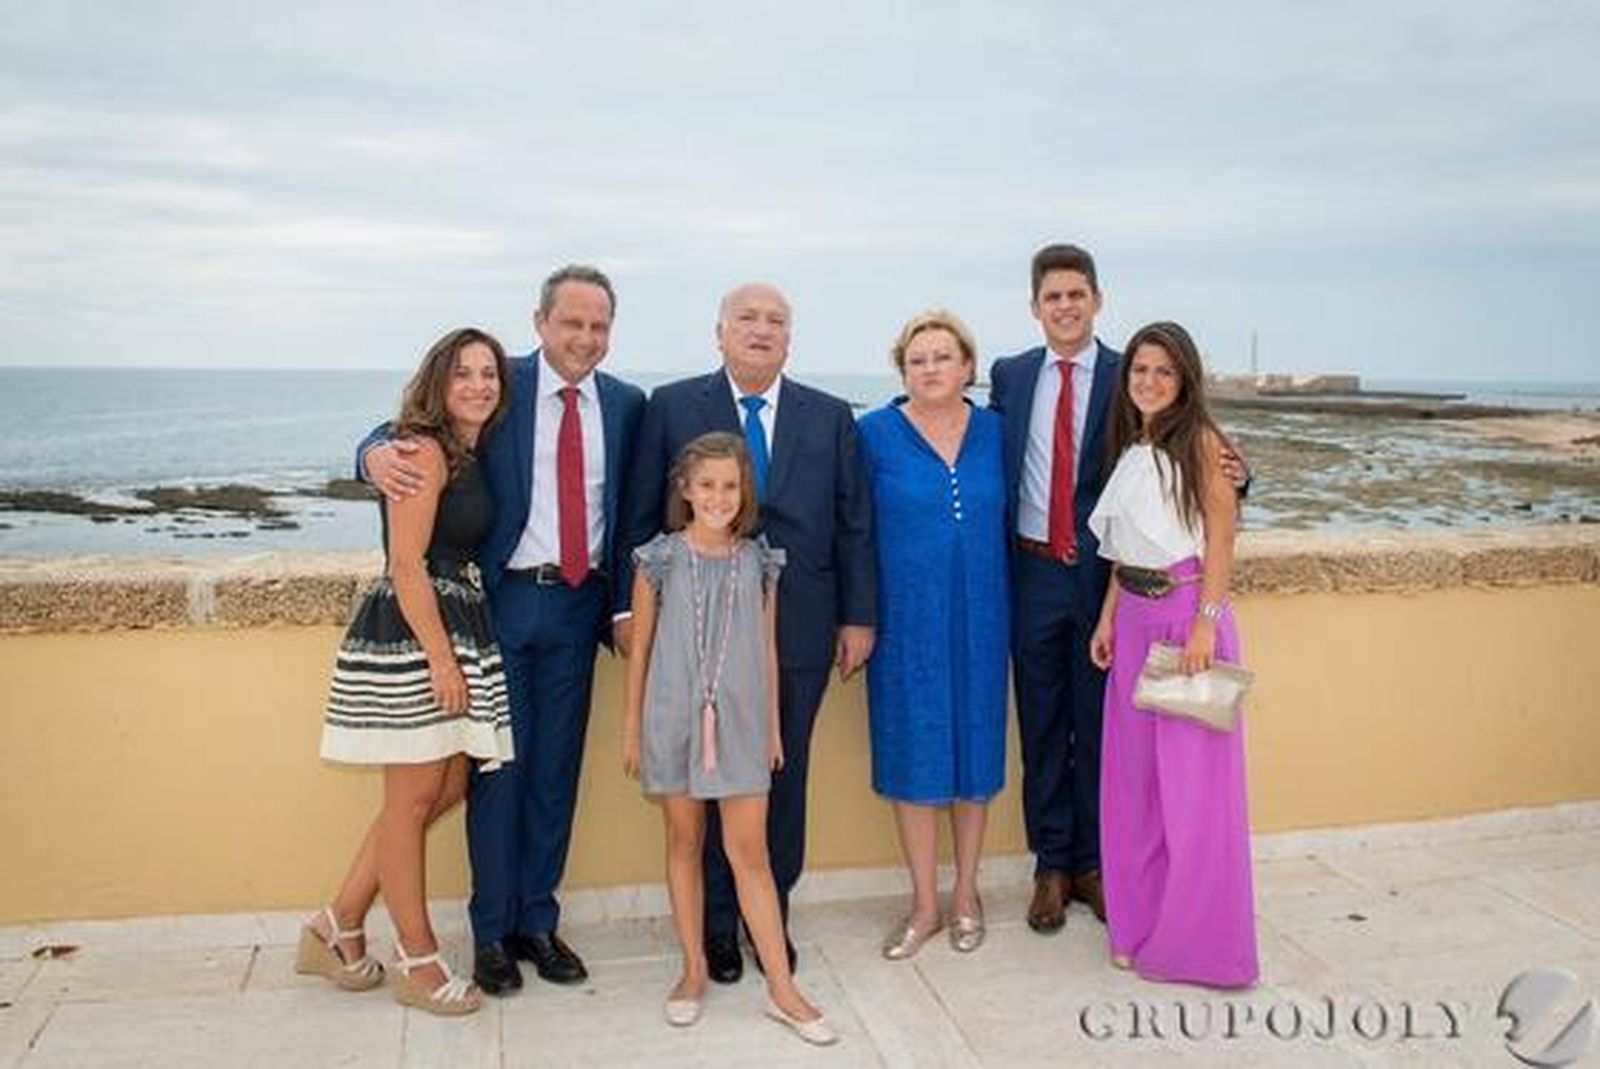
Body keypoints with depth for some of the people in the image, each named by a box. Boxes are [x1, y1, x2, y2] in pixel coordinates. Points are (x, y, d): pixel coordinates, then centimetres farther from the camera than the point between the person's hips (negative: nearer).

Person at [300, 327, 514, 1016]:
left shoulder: (471, 457, 15)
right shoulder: (425, 450, -12)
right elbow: (406, 564, -17)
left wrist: (456, 654, 9)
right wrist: (441, 659, -19)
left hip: (454, 631, 9)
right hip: (411, 635, -9)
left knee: (446, 790, 13)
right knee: (412, 799, 2)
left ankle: (336, 929, 26)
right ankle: (418, 964, 17)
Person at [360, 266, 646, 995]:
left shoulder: (626, 404, 5)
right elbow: (415, 428, -6)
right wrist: (377, 451, -28)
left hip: (578, 604, 3)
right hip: (503, 600, -3)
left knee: (557, 767, 11)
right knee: (497, 765, 4)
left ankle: (538, 922, 25)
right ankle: (492, 931, 19)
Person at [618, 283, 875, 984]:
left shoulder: (830, 418, 7)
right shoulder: (671, 408, 2)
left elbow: (854, 525, 7)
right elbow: (641, 517, 2)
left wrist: (858, 616, 3)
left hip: (800, 630, 2)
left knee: (785, 779, 11)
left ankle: (772, 915, 29)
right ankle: (717, 922, 26)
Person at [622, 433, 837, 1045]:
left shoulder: (759, 562, 2)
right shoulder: (660, 560, -2)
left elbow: (768, 647, 8)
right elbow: (641, 647, 3)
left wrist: (773, 725, 10)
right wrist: (631, 728, 5)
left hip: (740, 720, 0)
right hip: (674, 718, 0)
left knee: (749, 850, 1)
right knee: (684, 841, 11)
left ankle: (782, 989, 8)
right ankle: (694, 969, 27)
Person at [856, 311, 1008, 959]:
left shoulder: (995, 431, 4)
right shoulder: (874, 434, -4)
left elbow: (1005, 517, 13)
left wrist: (997, 596, 7)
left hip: (979, 618, 2)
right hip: (905, 620, -2)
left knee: (974, 747, 10)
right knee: (913, 754, 4)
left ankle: (966, 893, 27)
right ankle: (925, 902, 20)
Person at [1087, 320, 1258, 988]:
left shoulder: (1201, 441, -7)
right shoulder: (1130, 448, 13)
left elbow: (1221, 539, -10)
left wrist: (1203, 624, -17)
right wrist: (1108, 618, 10)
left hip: (1188, 614, -7)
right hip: (1134, 620, 7)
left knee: (1193, 780, 0)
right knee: (1134, 775, 12)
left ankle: (1199, 938, 14)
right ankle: (1139, 921, 26)